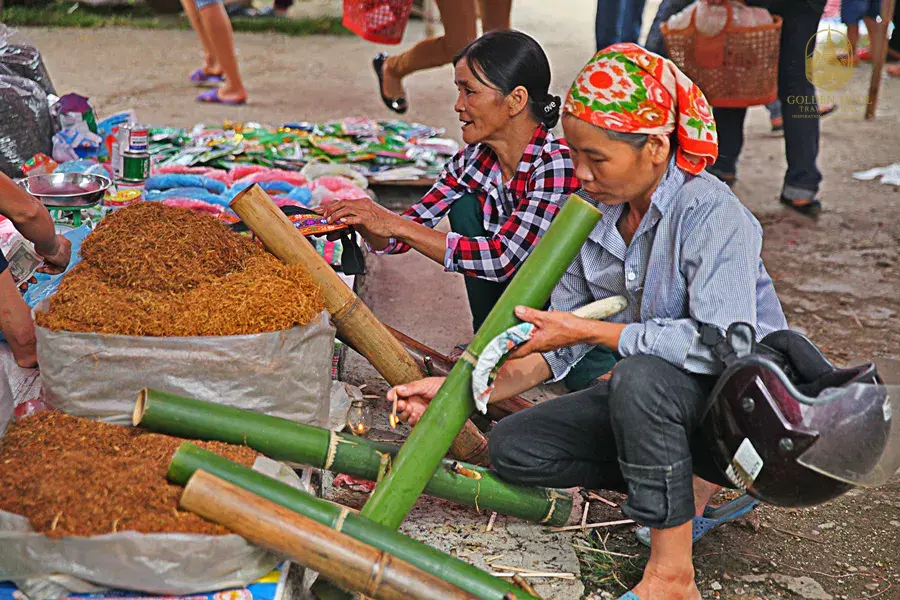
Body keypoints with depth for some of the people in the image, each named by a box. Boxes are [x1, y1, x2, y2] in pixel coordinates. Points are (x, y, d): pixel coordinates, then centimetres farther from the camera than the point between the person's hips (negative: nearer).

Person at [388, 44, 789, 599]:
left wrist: (590, 329, -29)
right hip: (644, 398, 8)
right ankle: (697, 483, 2)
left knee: (641, 376, -37)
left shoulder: (712, 214, -22)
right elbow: (554, 348, 3)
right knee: (513, 446, -4)